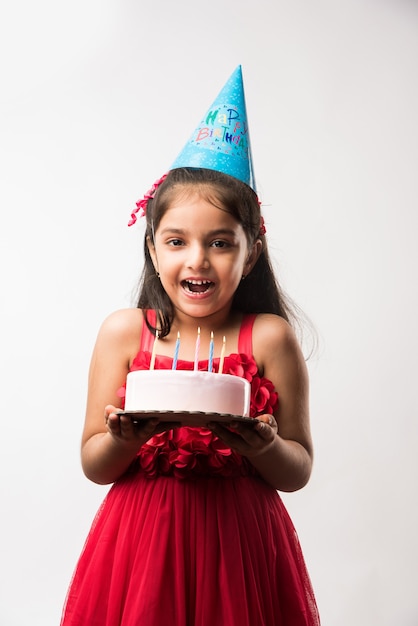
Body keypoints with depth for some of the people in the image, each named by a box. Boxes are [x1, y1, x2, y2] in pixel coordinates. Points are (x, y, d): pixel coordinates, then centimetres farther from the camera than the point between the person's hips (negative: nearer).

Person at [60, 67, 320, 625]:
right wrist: (125, 439, -20)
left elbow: (298, 472, -2)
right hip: (143, 543, 1)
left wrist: (263, 447, -22)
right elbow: (93, 465, 0)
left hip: (240, 547, 0)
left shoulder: (269, 338, -5)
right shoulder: (124, 332, -2)